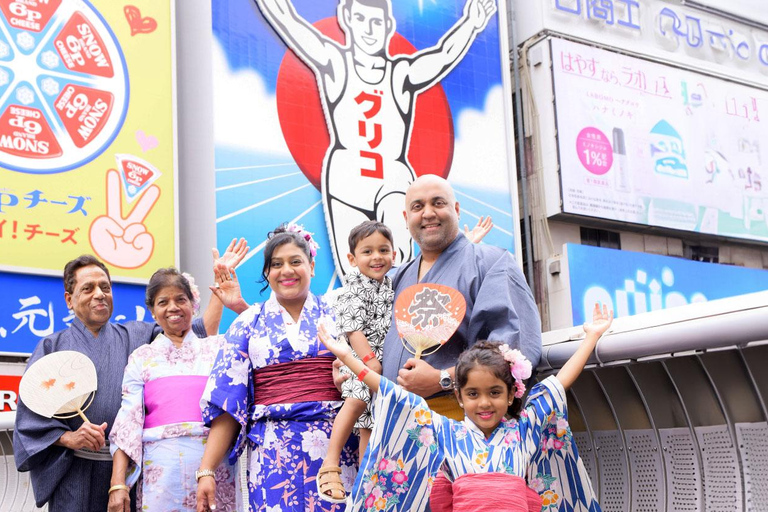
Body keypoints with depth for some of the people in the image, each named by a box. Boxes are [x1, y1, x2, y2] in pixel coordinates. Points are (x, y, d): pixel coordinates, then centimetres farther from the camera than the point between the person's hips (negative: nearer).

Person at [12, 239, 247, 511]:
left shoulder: (136, 336, 13)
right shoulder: (52, 347, 9)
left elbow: (202, 333, 6)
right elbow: (29, 412, 3)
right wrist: (68, 437, -14)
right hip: (75, 473, -1)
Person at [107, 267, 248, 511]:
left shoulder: (217, 347, 11)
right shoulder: (142, 357, 10)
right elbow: (128, 420, 3)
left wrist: (238, 305, -9)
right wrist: (117, 485, -6)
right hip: (161, 470, 0)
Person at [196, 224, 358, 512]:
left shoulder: (335, 315, 10)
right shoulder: (248, 323, 9)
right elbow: (227, 401, 3)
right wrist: (205, 471, -3)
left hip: (336, 448, 0)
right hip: (273, 452, 0)